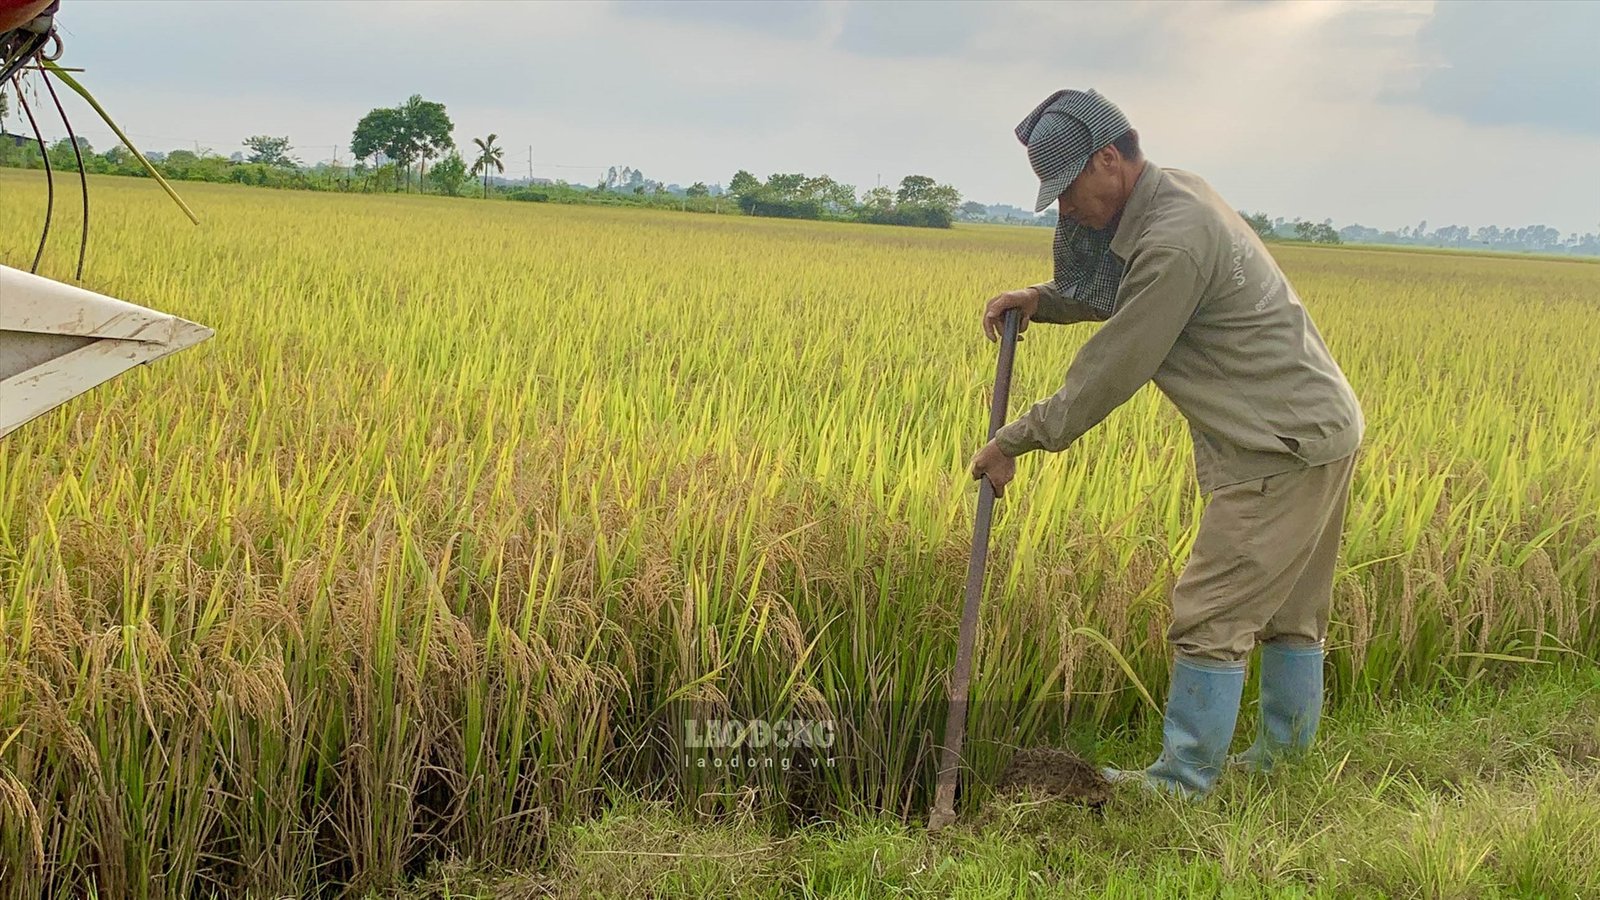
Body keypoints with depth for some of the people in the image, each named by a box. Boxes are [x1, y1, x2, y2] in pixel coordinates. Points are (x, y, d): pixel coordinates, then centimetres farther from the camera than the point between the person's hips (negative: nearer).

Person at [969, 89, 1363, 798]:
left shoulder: (1174, 242, -24)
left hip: (1286, 447, -11)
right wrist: (1039, 301, 5)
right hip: (1321, 428, 11)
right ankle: (1285, 754, 30)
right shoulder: (1172, 193, 8)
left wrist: (1016, 441, -9)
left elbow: (1111, 372, -18)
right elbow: (1115, 294, 24)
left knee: (1211, 613, -5)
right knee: (1290, 608, 18)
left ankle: (1183, 781, 4)